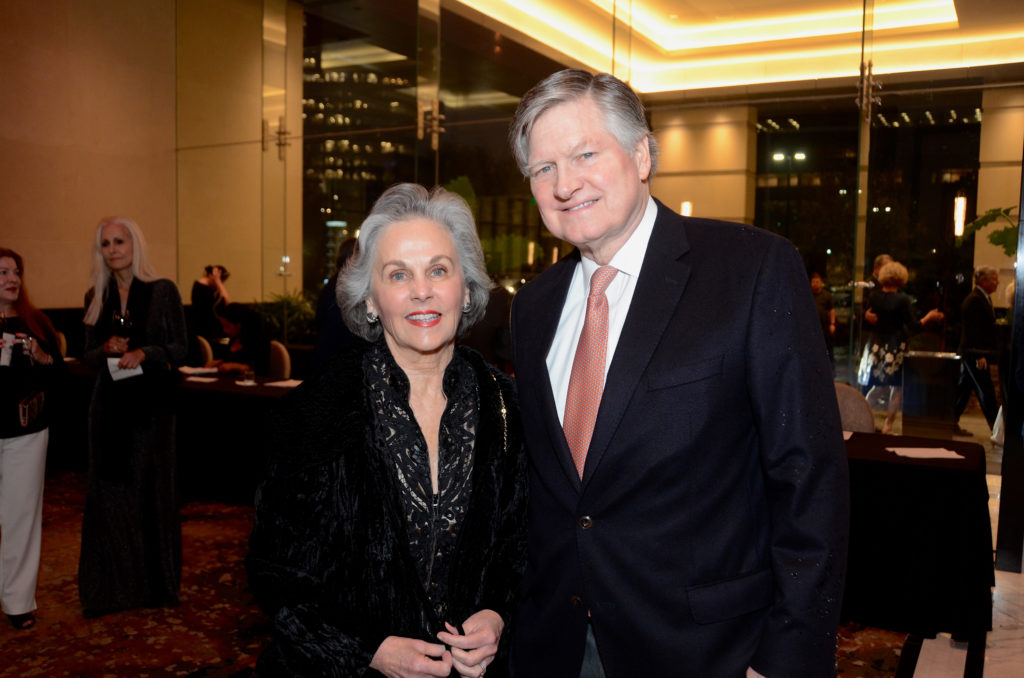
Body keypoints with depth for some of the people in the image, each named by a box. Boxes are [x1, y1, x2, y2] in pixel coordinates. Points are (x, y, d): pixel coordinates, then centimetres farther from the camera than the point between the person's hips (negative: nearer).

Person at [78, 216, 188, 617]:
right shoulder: (96, 297, 8)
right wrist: (108, 348, -12)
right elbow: (88, 356, 10)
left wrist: (145, 353, -21)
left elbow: (180, 349, -3)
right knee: (109, 491, 5)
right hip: (109, 405, 3)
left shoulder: (163, 291, -3)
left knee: (151, 491, 4)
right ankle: (110, 586, 17)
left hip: (151, 403, -3)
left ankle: (156, 584, 18)